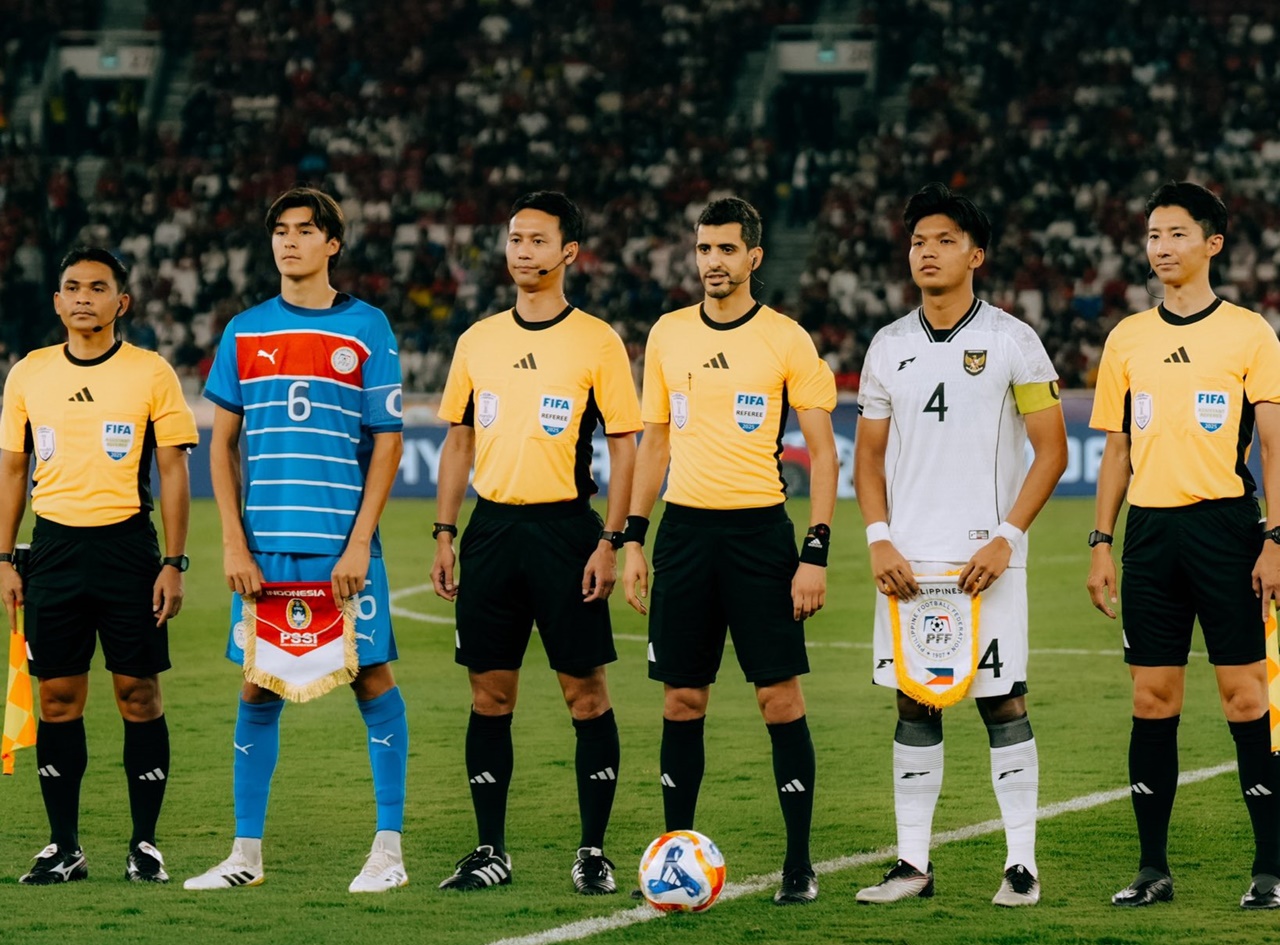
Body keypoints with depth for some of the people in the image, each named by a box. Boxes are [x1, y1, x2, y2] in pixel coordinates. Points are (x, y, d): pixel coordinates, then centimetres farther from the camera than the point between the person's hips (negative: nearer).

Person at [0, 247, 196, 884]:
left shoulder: (151, 374, -1)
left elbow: (173, 473, 0)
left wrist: (173, 564, -6)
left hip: (126, 544, -2)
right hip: (54, 545, 3)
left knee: (138, 693, -2)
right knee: (58, 698, 3)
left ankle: (145, 845, 5)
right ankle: (63, 848, 9)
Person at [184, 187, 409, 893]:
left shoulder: (366, 328, 1)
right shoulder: (245, 332, 9)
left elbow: (387, 442, 0)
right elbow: (222, 443, 10)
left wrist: (358, 542, -9)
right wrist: (234, 543, 0)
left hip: (342, 543, -3)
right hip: (266, 542, 3)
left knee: (372, 678, -2)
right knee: (258, 688, 4)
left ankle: (388, 848, 4)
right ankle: (247, 853, 10)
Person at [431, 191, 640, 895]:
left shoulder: (596, 341, -2)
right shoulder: (478, 341, 11)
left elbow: (624, 445, -2)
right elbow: (459, 441, 16)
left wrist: (610, 541, -10)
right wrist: (444, 534, 8)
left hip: (564, 527, -4)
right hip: (492, 529, 4)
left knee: (585, 692, -2)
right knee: (489, 694, 5)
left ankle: (593, 852, 4)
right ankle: (490, 851, 11)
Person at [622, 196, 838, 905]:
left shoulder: (785, 340, -3)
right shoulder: (668, 335, 9)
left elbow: (823, 453, -2)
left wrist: (816, 554, -9)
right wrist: (633, 539, 8)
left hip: (759, 529, -4)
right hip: (684, 529, 4)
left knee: (780, 695, -5)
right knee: (681, 699, 5)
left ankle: (799, 864, 1)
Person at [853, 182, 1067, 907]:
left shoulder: (1011, 341, -2)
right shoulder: (889, 347, 10)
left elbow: (1052, 450, -3)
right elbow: (870, 454, 14)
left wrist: (1006, 538, -12)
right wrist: (880, 540, -1)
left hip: (986, 555, -4)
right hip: (908, 559, 4)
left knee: (1003, 703, -3)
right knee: (915, 705, 5)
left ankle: (1022, 865, 1)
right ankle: (914, 863, 9)